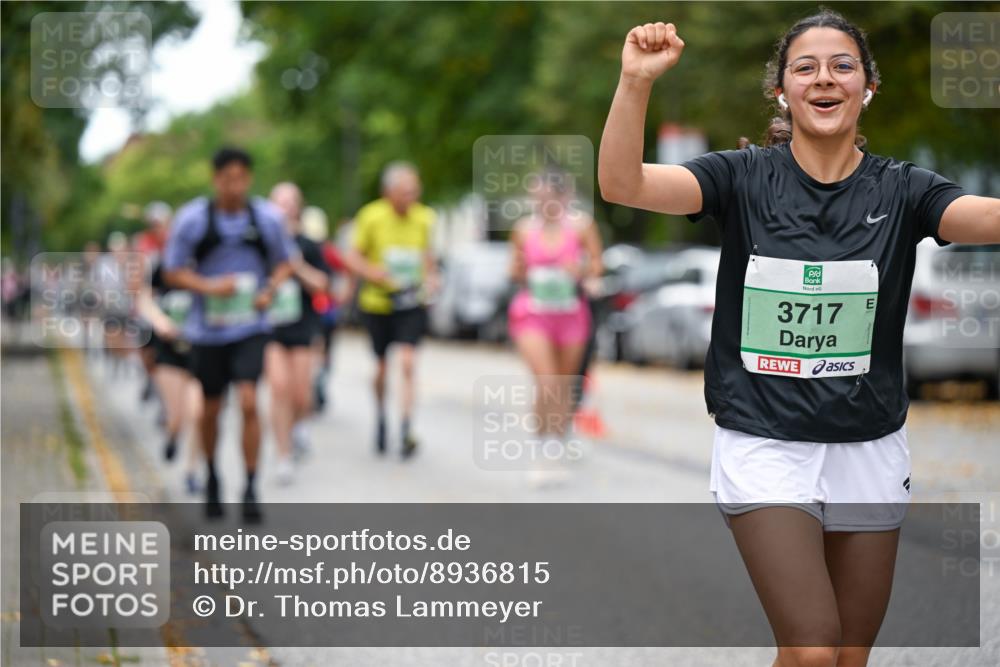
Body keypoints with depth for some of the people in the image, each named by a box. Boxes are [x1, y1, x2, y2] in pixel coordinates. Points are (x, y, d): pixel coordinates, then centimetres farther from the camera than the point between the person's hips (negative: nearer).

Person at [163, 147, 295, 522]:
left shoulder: (266, 217, -3)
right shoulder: (192, 218, -7)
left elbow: (284, 262, 12)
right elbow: (173, 272, -1)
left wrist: (270, 290, -8)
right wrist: (209, 286, -18)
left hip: (250, 327, 0)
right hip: (207, 330, 0)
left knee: (248, 402, -16)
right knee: (211, 408, 11)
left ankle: (250, 489, -8)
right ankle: (211, 479, 35)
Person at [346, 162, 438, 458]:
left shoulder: (423, 218, -1)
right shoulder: (371, 217, -10)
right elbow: (352, 256, -4)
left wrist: (431, 276, -2)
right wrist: (371, 273, -21)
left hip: (411, 303, 1)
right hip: (378, 303, -1)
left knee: (408, 362, -15)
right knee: (382, 366, 11)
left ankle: (407, 428, -16)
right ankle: (380, 418, 36)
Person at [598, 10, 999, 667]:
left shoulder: (900, 189, -1)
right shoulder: (745, 177, -3)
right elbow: (623, 183, -18)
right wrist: (636, 81, -34)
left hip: (870, 450, 2)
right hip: (764, 446, -2)